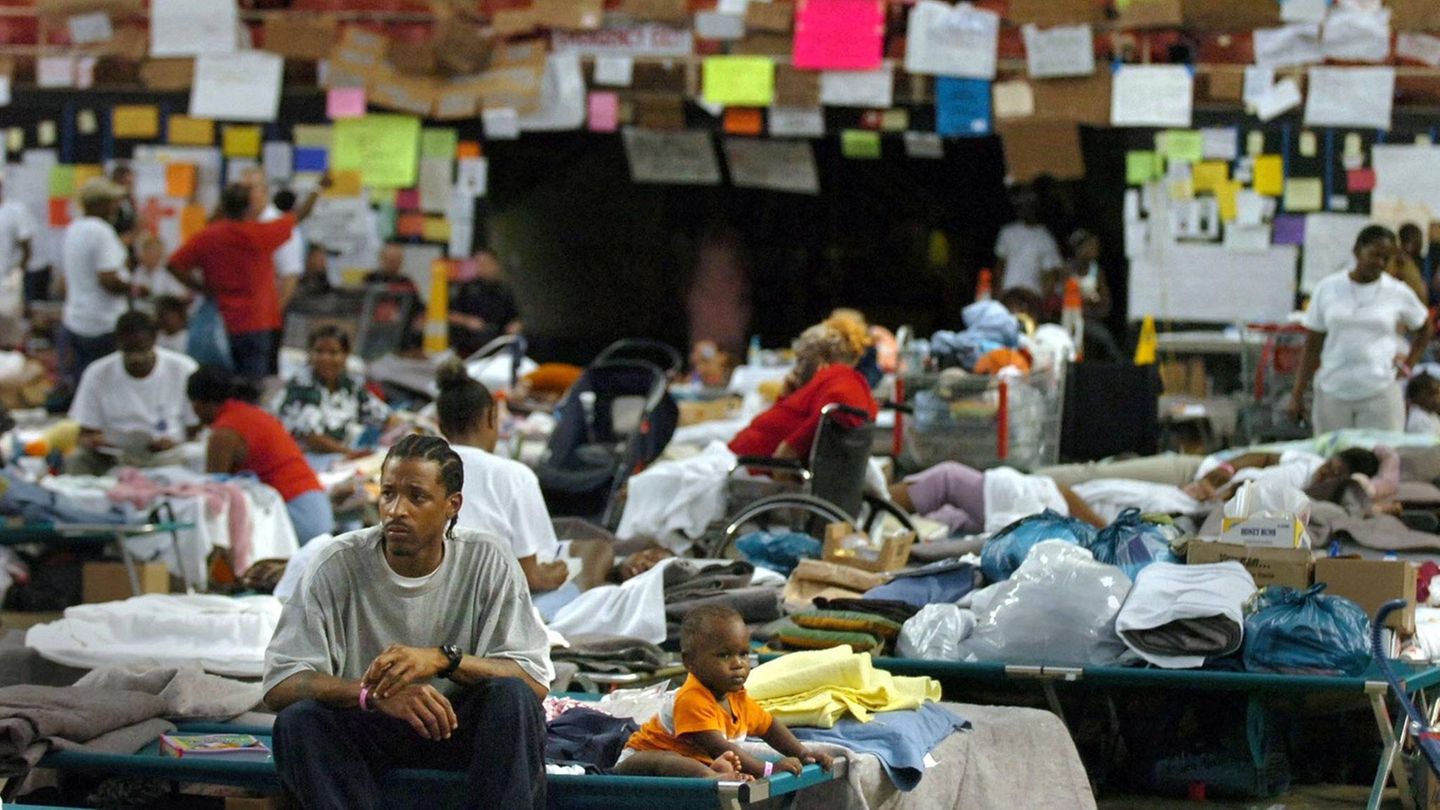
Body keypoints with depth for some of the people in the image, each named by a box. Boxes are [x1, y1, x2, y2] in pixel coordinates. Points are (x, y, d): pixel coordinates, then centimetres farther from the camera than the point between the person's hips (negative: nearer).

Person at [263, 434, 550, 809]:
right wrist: (373, 694, -35)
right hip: (366, 731, 0)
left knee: (512, 697, -30)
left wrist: (444, 659, -32)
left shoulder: (487, 563, -7)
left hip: (458, 728, 0)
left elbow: (535, 681, -15)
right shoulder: (339, 565, -10)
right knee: (297, 720, -30)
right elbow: (279, 686, -17)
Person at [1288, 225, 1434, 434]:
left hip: (1380, 392, -1)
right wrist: (1297, 395, 2)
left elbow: (1426, 328, 20)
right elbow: (1312, 348, 7)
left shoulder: (1398, 293, 4)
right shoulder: (1327, 289, 4)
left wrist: (1408, 364, 7)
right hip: (1333, 393, 1)